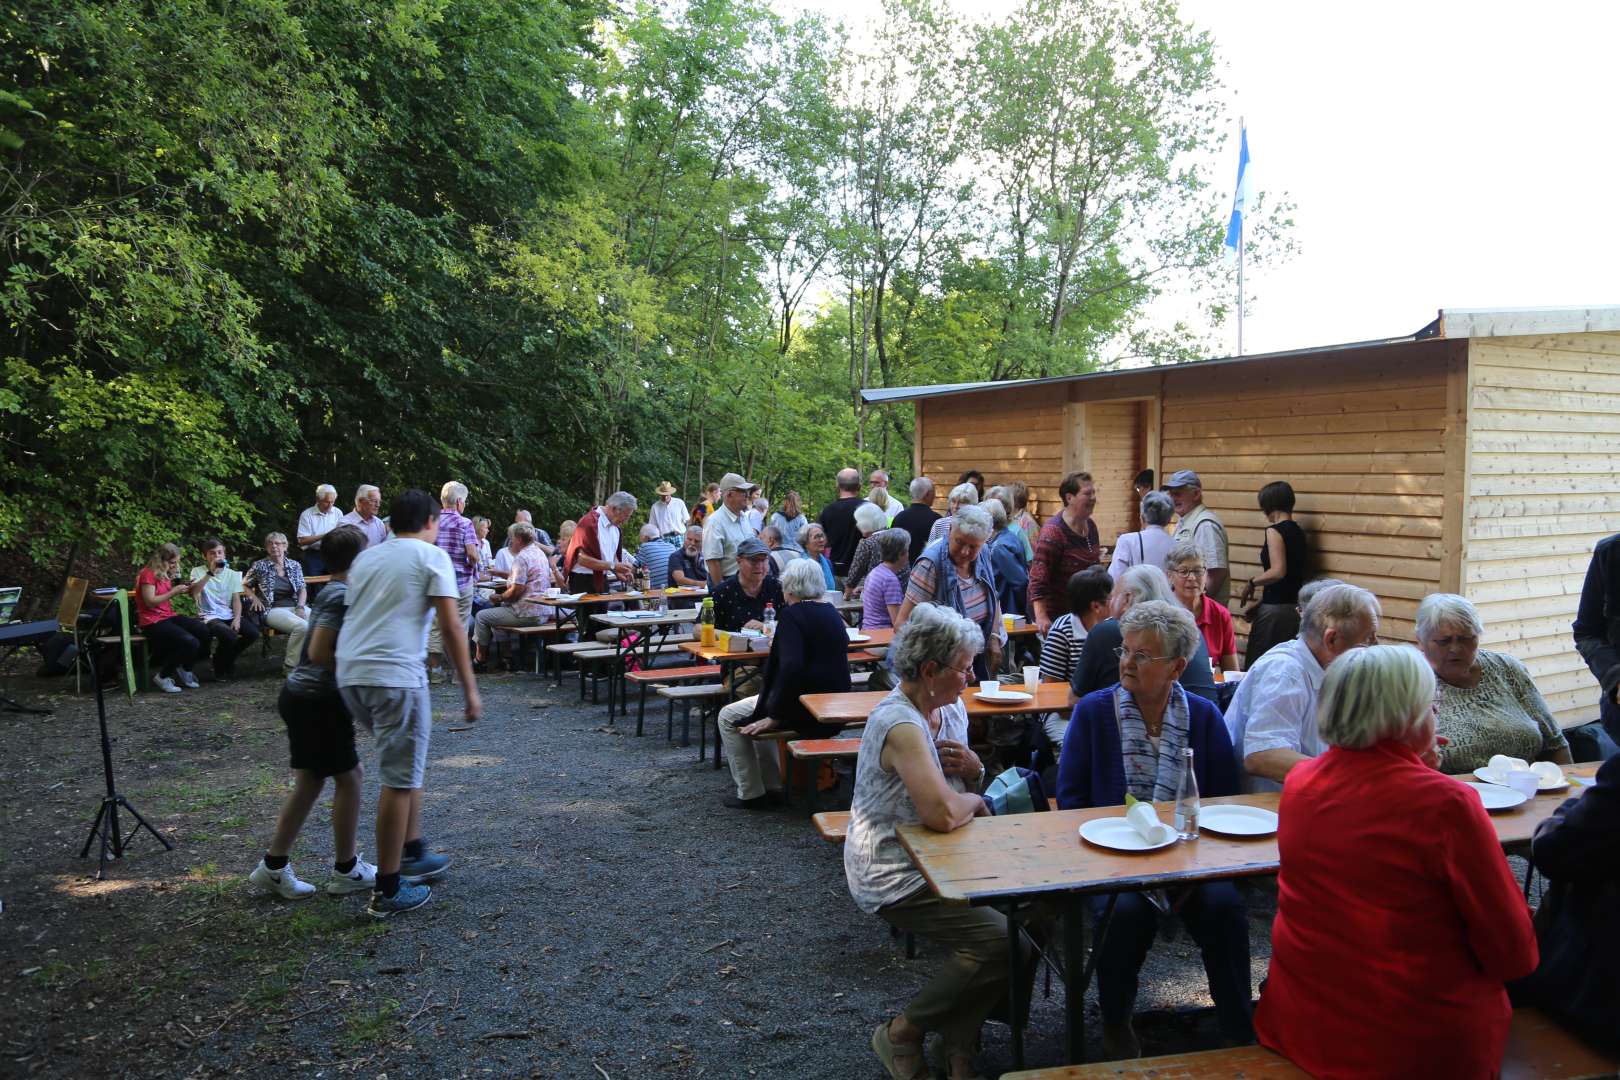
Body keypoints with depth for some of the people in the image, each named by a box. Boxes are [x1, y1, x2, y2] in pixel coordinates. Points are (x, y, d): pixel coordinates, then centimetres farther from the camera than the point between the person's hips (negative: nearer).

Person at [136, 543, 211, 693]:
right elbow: (150, 602, -17)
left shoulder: (165, 574, 17)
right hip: (152, 622, -8)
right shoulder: (148, 574, -11)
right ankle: (162, 677, -7)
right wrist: (174, 592, -15)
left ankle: (184, 670, 4)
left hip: (168, 617, 9)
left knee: (204, 631, -16)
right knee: (191, 643, -27)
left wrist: (181, 590, 1)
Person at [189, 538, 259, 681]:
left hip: (229, 616, 5)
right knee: (229, 635, -33)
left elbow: (236, 599, 7)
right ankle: (219, 666, -1)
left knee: (253, 632, -20)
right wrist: (210, 573, -27)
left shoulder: (231, 574, 12)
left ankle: (229, 659, 9)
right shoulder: (198, 571, 1)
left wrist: (237, 618, -10)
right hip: (209, 616, -4)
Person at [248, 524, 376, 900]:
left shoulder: (332, 593, 12)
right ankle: (345, 870, 13)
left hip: (300, 695, 9)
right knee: (348, 777, 3)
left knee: (310, 781, 15)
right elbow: (319, 653, -24)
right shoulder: (343, 596, -18)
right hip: (319, 699, -9)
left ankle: (274, 866, 20)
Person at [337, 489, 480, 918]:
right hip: (395, 674, -7)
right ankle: (388, 891, 6)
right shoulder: (432, 556, 3)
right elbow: (451, 629, -4)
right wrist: (470, 688, -1)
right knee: (399, 779, 1)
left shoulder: (365, 558, 22)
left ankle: (412, 852, 30)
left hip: (349, 673, 7)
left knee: (404, 764, 24)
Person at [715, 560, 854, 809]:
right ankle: (772, 786, 29)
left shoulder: (792, 615, -15)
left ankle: (751, 794, 11)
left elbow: (791, 667, -27)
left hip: (807, 713, -9)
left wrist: (774, 716, -19)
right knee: (759, 707, 31)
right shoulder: (832, 612, 10)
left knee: (729, 717, 8)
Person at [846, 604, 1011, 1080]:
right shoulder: (901, 725, -24)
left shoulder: (951, 709, 6)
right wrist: (974, 800, -12)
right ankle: (903, 1033, 2)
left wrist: (974, 769, -4)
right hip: (895, 877, -9)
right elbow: (944, 814, -35)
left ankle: (958, 1039, 10)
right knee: (1004, 941, -18)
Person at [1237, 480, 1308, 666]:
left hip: (1274, 609, -8)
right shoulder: (1298, 532, 11)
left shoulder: (1275, 531, -12)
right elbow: (1296, 573, 15)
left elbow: (1278, 571, -23)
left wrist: (1252, 583, -7)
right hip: (1294, 608, 8)